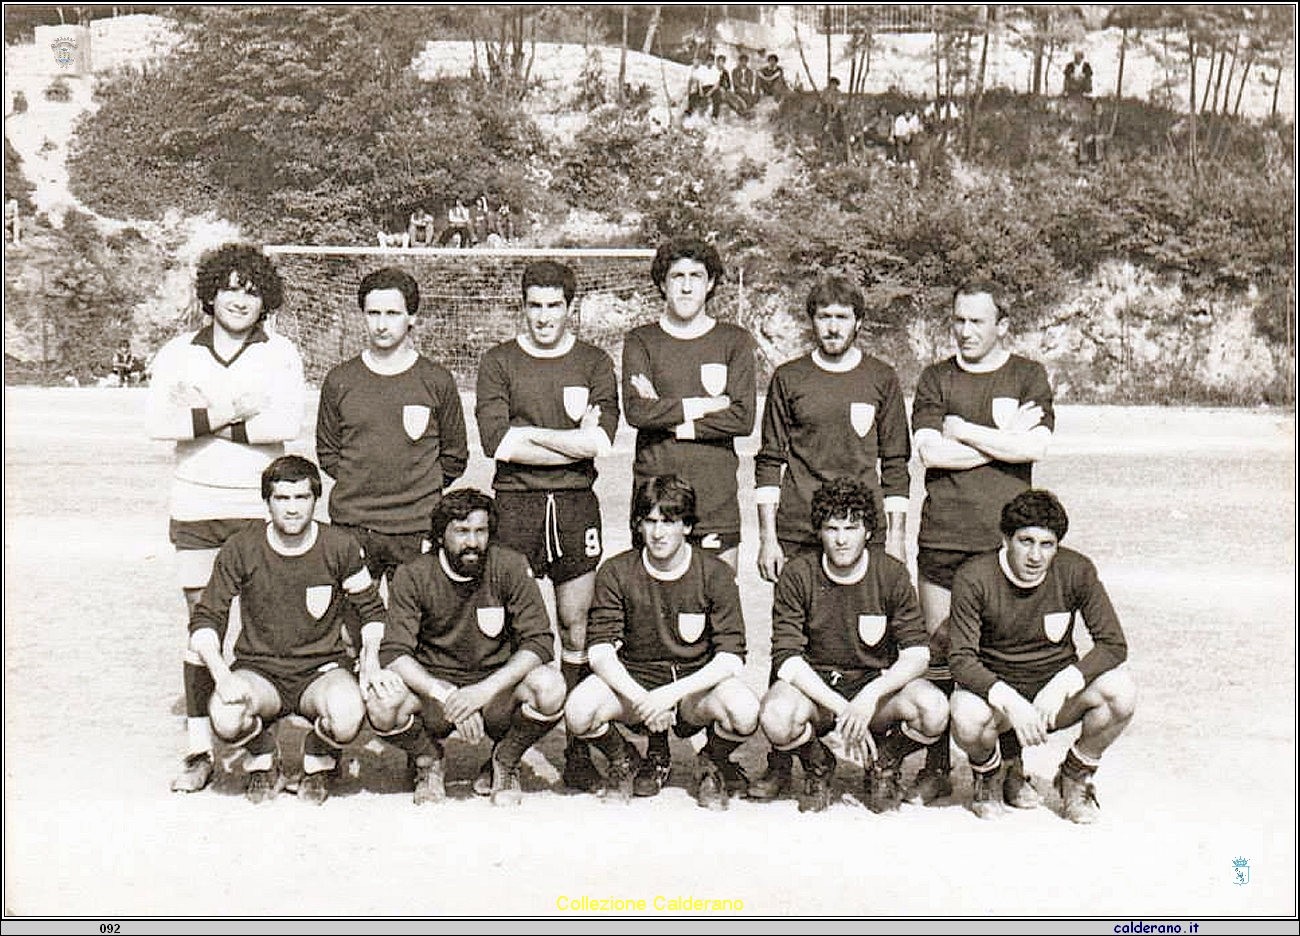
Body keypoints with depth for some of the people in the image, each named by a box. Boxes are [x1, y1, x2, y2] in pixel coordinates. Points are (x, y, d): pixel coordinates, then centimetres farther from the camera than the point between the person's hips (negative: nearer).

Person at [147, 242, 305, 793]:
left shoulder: (281, 354, 5)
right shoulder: (178, 353, 9)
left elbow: (287, 424, -11)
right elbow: (159, 422, -4)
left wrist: (204, 420, -8)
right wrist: (231, 412, -12)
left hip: (261, 508, -1)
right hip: (197, 507, 1)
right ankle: (199, 751, 10)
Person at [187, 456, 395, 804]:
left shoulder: (339, 547, -5)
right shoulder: (241, 549, -6)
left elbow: (371, 610, 9)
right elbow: (205, 620, -2)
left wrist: (371, 661, -8)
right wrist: (222, 675, -19)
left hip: (322, 669, 0)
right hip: (258, 670, 1)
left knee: (348, 716, -34)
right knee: (225, 716, -33)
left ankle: (318, 763, 6)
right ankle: (262, 764, 6)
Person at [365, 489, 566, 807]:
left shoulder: (510, 567, -8)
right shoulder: (413, 576, -8)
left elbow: (538, 642, -12)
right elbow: (394, 653, -13)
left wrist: (485, 689, -26)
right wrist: (446, 696, -28)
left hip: (496, 685, 0)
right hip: (432, 686, 0)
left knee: (550, 688, -30)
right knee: (381, 704, -31)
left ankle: (505, 762, 3)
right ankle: (428, 760, 6)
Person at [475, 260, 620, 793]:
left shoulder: (594, 364, 10)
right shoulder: (499, 363, 8)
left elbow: (602, 439, -4)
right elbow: (494, 440, -7)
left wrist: (526, 433, -7)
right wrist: (574, 443, -9)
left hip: (576, 505, 1)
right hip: (515, 504, -1)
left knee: (577, 628, 4)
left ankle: (578, 746, 11)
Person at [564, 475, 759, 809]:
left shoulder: (715, 574, -8)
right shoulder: (616, 573, -6)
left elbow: (731, 658, -14)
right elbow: (600, 651, -11)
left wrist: (673, 693, -27)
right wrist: (641, 698, -28)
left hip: (696, 684, 0)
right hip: (633, 681, 1)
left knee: (744, 711, -32)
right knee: (579, 710, -30)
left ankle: (713, 763, 7)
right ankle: (623, 761, 8)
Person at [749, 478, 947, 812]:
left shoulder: (891, 574, -7)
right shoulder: (798, 575, -10)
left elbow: (917, 652, -9)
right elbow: (787, 658, -14)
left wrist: (870, 697, -26)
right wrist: (840, 707, -26)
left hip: (878, 682, 1)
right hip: (813, 684, -1)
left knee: (934, 710, -29)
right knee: (776, 717, -35)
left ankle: (883, 766, 6)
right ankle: (817, 768, 4)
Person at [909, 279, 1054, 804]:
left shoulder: (1029, 377, 9)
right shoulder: (935, 379, 11)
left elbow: (1034, 448, -7)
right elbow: (930, 451, -4)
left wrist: (963, 431, -4)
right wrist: (1003, 438, -3)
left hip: (1005, 538, -1)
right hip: (943, 536, 1)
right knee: (938, 652, 2)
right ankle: (936, 767, 13)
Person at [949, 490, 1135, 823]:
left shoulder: (1076, 571, -11)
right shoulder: (974, 579, -17)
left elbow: (1113, 644, -11)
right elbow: (962, 659, -19)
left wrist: (1063, 684, -26)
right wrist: (1009, 701, -35)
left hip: (1056, 693, 2)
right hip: (995, 689, -2)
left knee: (1121, 692, -26)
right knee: (968, 718, -35)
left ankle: (1075, 776, 4)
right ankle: (991, 774, 5)